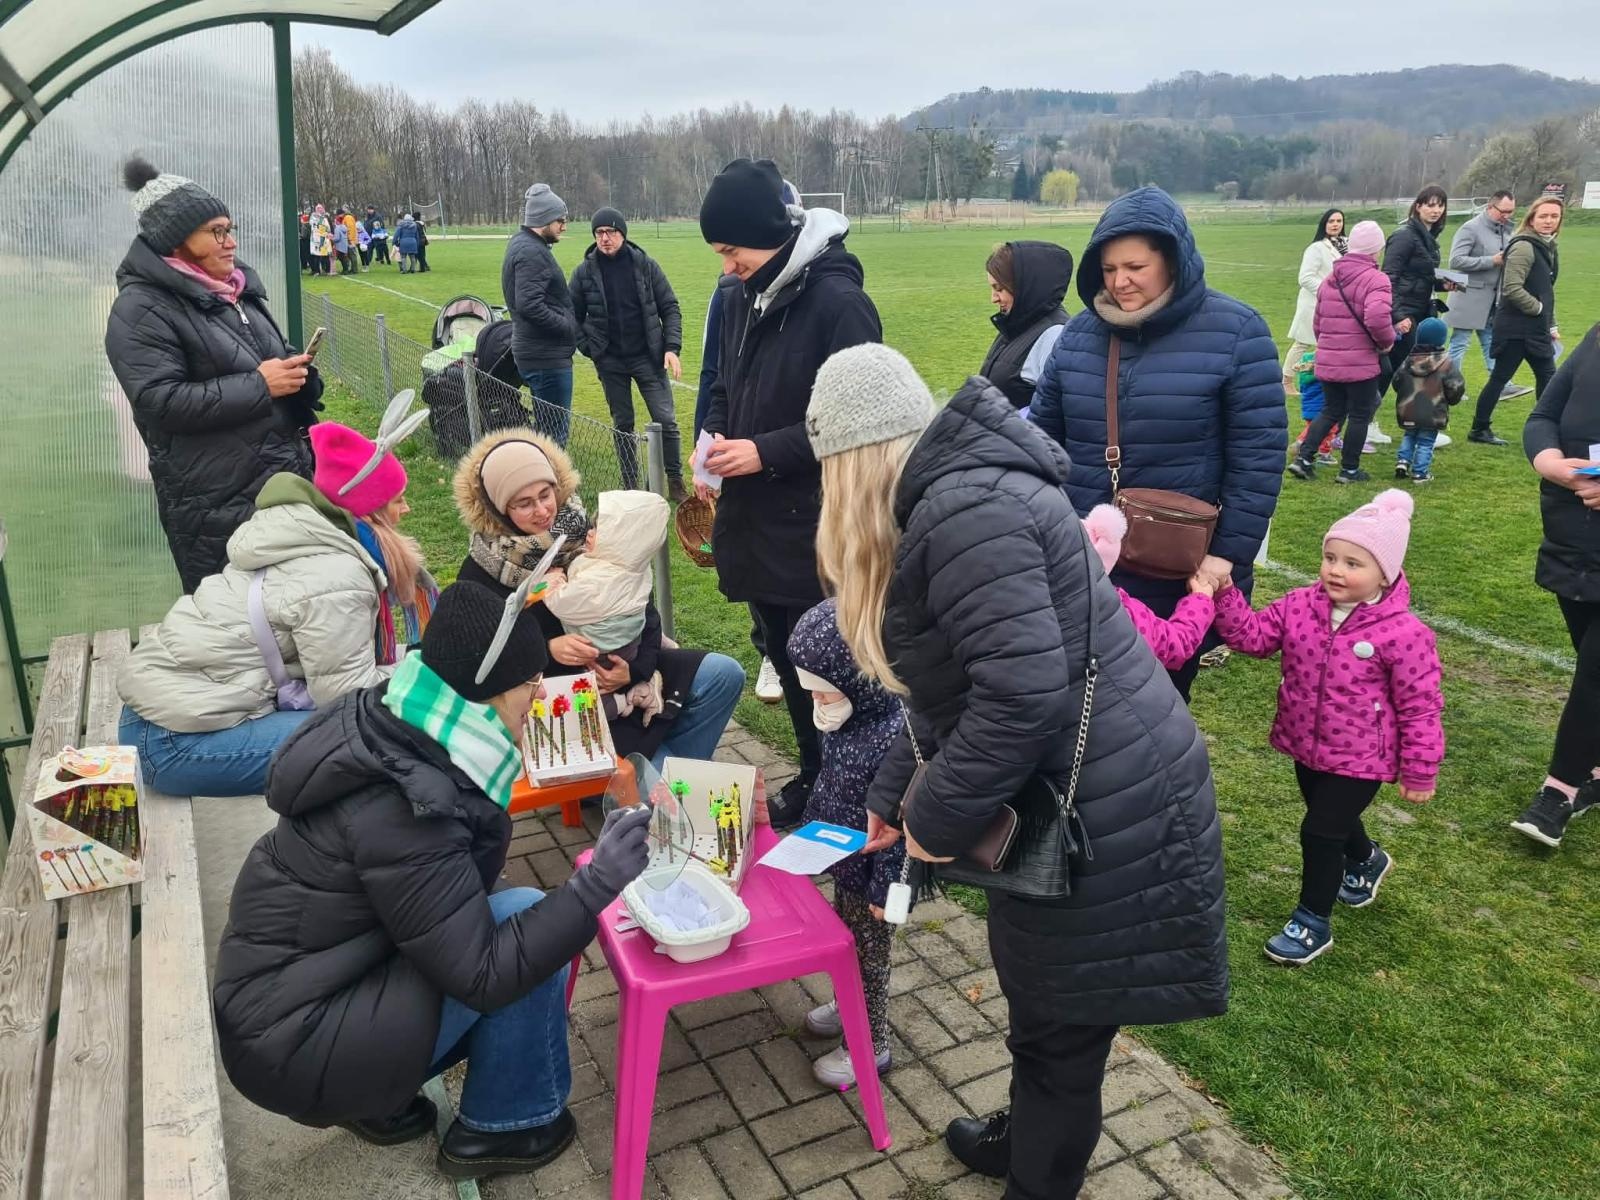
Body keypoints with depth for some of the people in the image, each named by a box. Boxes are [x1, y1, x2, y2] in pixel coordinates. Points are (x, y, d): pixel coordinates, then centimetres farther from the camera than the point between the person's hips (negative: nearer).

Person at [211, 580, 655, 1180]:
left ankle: (380, 1099, 15)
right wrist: (595, 886, -27)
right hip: (295, 1046, -9)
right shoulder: (400, 807, -30)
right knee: (524, 915, -15)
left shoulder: (387, 729, -5)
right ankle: (504, 1124, 6)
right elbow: (482, 976, -26)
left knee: (507, 920, 10)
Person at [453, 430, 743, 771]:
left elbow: (641, 607, 0)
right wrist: (548, 650, -26)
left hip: (621, 665, 5)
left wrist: (634, 667, -17)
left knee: (725, 675, -9)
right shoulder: (481, 572, -8)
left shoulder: (582, 532, 1)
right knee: (648, 771, -24)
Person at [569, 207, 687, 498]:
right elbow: (573, 315, 8)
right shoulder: (584, 272, -2)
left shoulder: (645, 265, -3)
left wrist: (672, 347, -8)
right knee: (622, 424, 10)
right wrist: (588, 348, -1)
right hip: (610, 362, 1)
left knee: (666, 420, -5)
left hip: (647, 357, -1)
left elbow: (670, 308, 1)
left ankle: (676, 482, 9)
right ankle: (631, 486, 21)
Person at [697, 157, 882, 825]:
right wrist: (715, 436, 0)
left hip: (814, 526, -8)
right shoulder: (742, 299, 9)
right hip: (756, 520, 8)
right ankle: (814, 776, 35)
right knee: (784, 657, 18)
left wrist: (766, 452, -20)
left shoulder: (836, 300, -16)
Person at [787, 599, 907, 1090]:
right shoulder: (847, 716, -8)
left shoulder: (893, 736, -34)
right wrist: (810, 822, 21)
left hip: (870, 874, -8)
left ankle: (870, 1044, 34)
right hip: (842, 863, 8)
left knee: (868, 955, 13)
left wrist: (886, 889, -20)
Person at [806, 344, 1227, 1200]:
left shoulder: (962, 510, -22)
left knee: (1061, 1020, 12)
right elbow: (952, 683, 19)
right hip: (1076, 793, 10)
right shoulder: (959, 498, 11)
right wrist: (891, 795, 27)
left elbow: (1024, 696, -29)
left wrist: (935, 818, -15)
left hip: (1103, 809, -10)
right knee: (1041, 998, 27)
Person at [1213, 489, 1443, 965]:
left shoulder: (1403, 633, -22)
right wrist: (1223, 592, -21)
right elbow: (1253, 636, -4)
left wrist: (1420, 772, -9)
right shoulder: (1300, 606, -8)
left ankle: (1312, 922, 16)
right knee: (1333, 820, 26)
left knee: (1320, 832, -4)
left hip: (1360, 757, -6)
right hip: (1306, 746, 6)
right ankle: (1366, 860, 59)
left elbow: (1420, 709, -15)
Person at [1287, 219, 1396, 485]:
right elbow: (1377, 317, -28)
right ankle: (1349, 469, 15)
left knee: (1330, 411, 19)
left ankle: (1303, 457, 7)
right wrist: (1387, 341, -10)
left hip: (1327, 361, 6)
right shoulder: (1375, 279, -12)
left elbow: (1317, 321, 18)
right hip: (1362, 362, -6)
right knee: (1359, 415, 8)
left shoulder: (1330, 279, 11)